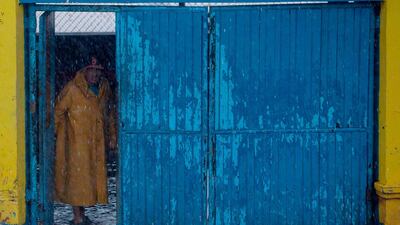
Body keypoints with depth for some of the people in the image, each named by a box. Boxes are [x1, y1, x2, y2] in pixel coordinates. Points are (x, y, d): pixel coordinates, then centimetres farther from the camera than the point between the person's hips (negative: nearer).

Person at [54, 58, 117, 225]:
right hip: (76, 141, -6)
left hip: (96, 142, 6)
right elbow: (58, 110, -6)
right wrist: (53, 135, -8)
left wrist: (112, 136, 16)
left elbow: (108, 114, 18)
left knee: (94, 175, 7)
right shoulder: (72, 89, -11)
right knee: (76, 175, -5)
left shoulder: (104, 89, 8)